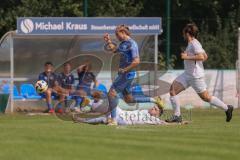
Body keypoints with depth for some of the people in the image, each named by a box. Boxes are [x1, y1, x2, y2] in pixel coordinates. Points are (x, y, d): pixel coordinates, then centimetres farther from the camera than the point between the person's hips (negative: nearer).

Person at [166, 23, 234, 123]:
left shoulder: (194, 44, -15)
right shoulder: (191, 44, 15)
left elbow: (201, 57, -29)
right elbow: (205, 56, 23)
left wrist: (187, 57, -23)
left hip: (196, 76, -10)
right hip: (187, 74, 10)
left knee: (206, 97, -2)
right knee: (173, 89, 0)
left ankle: (227, 108, 13)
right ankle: (177, 116, 0)